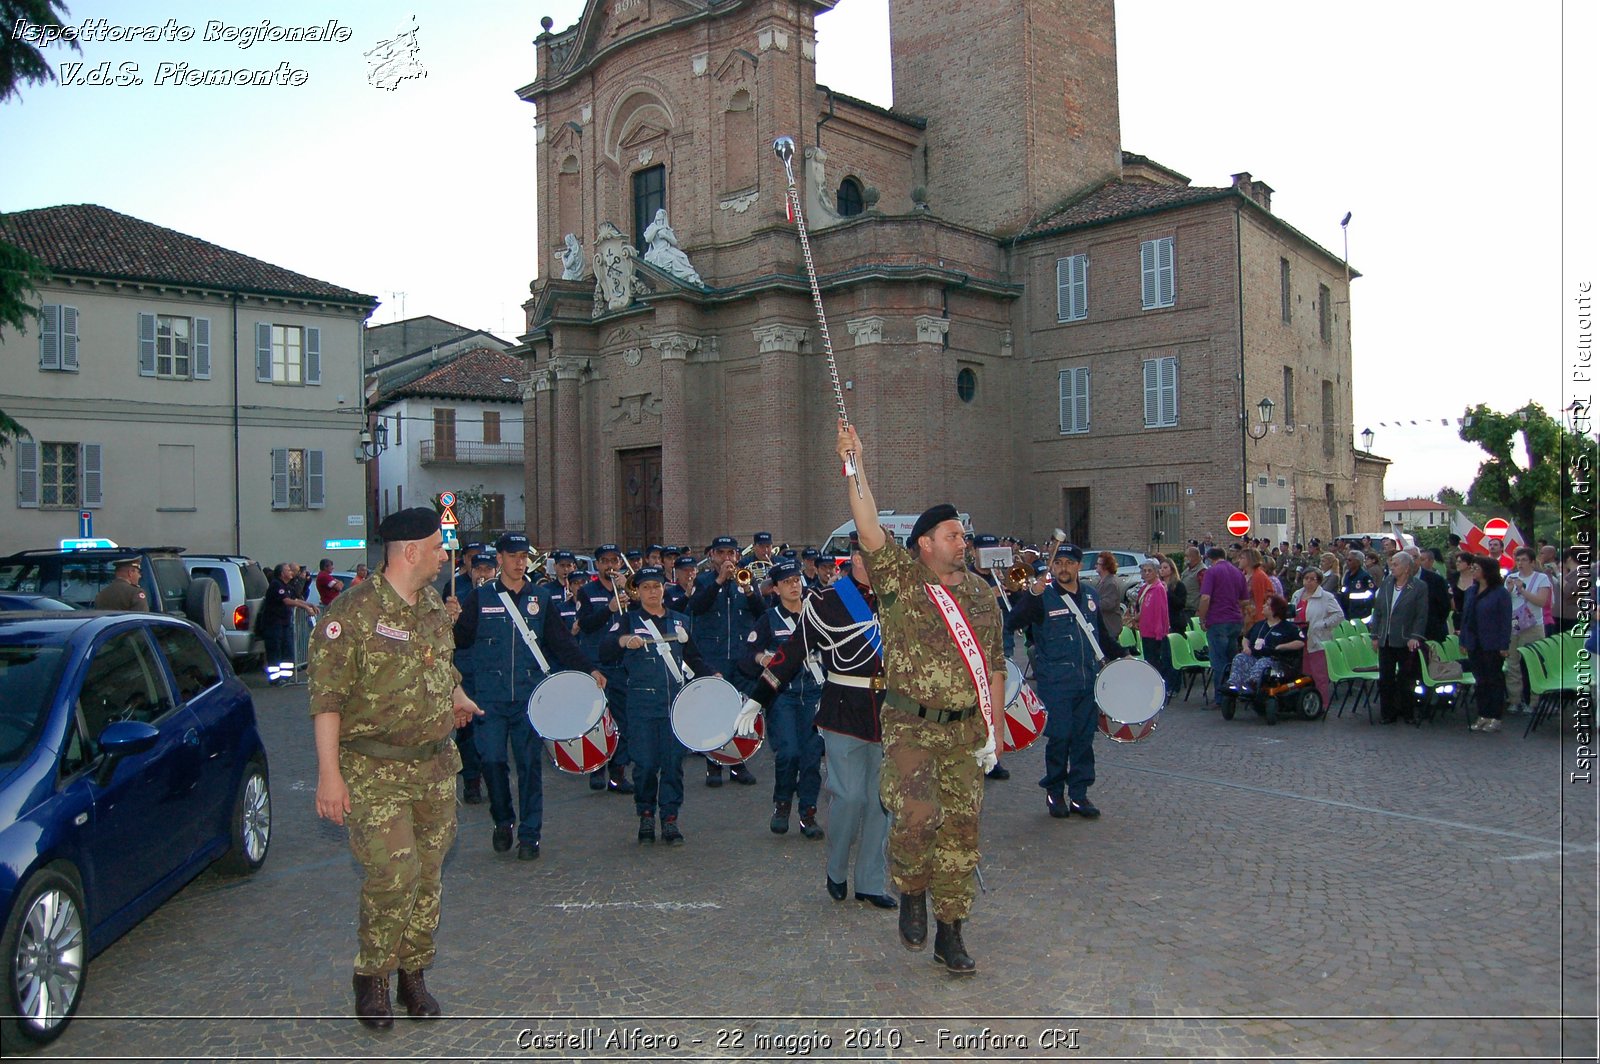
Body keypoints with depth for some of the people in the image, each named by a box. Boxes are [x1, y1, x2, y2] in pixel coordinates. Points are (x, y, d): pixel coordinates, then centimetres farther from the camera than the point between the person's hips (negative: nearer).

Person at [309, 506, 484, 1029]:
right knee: (393, 875, -8)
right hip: (376, 769, -6)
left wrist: (456, 697, 7)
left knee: (428, 873, 11)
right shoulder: (353, 611, -14)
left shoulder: (433, 603, 8)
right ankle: (371, 978, 15)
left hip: (436, 764, 6)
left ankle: (413, 973, 27)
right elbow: (327, 697, -15)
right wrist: (329, 773, -19)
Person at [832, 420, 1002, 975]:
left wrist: (992, 731, 6)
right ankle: (912, 892, 12)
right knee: (916, 816, -20)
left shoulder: (981, 596, 7)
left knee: (961, 829, 7)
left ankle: (949, 932, 23)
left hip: (965, 730, 4)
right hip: (911, 726, -4)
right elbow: (869, 531, -20)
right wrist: (855, 467, -27)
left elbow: (994, 666, 10)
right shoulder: (900, 580, -4)